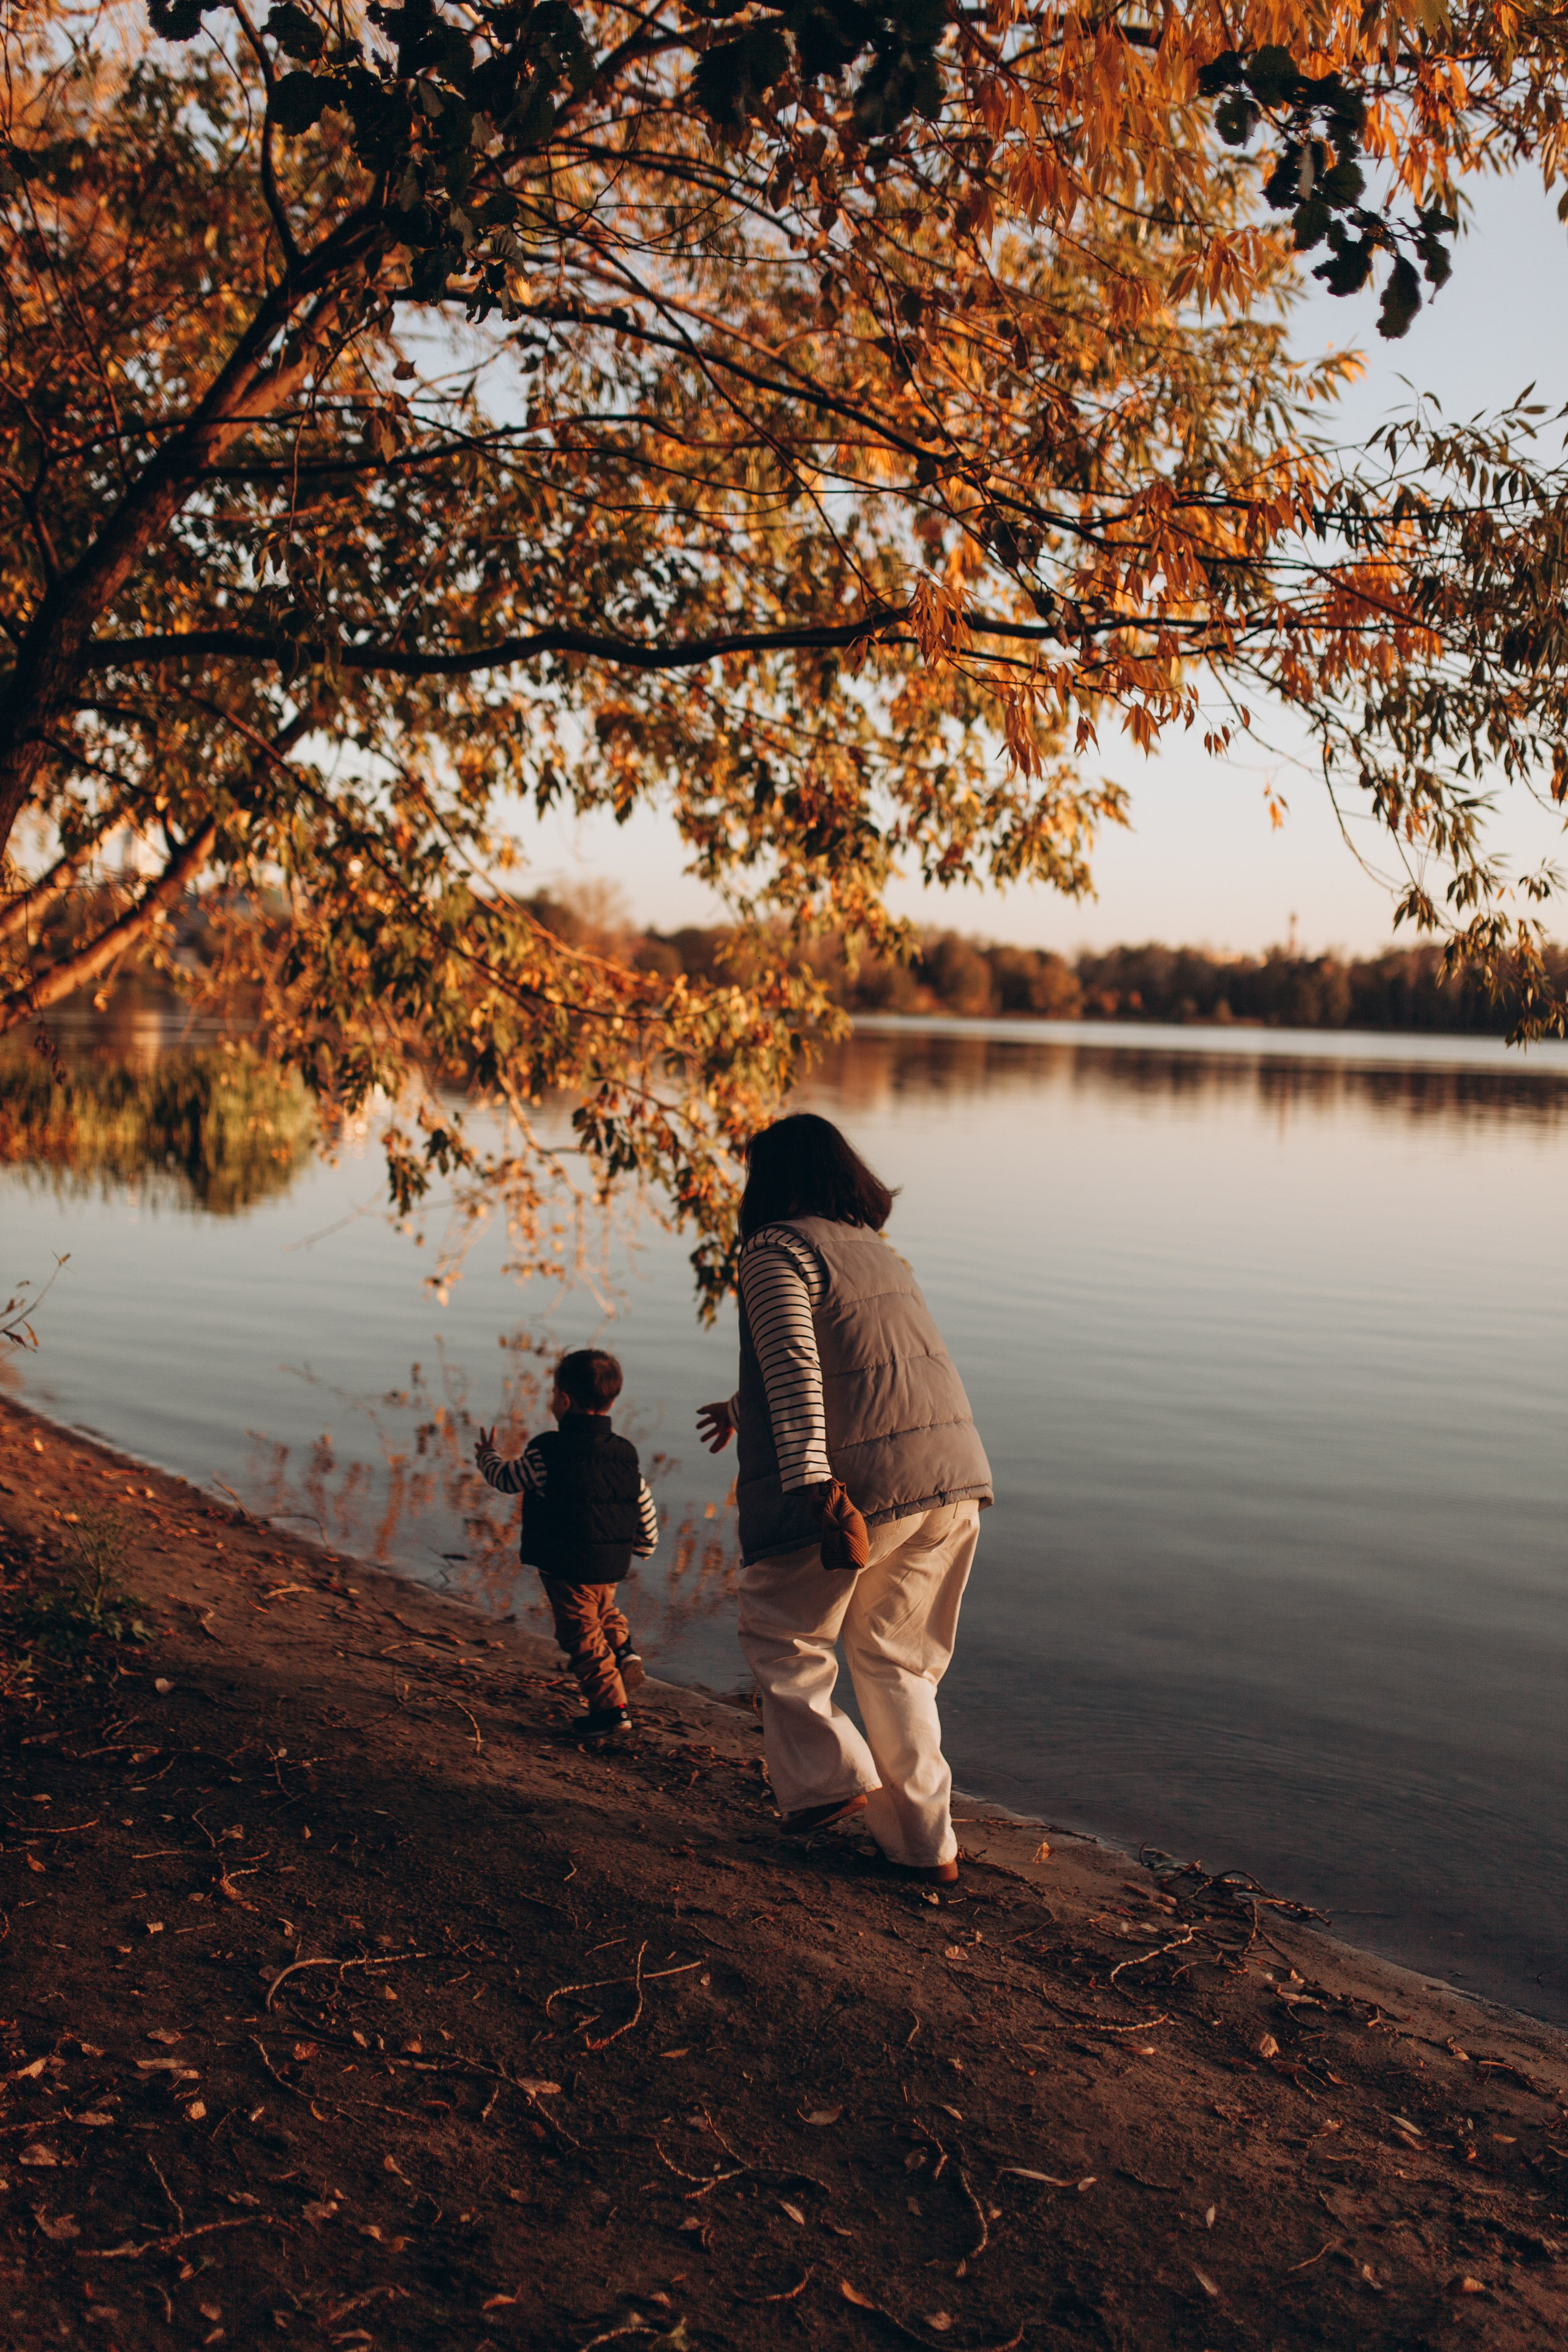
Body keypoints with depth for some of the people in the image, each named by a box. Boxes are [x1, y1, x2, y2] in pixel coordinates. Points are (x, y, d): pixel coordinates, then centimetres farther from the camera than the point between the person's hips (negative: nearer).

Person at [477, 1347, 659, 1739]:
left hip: (567, 1567, -6)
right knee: (603, 1611, 32)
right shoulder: (626, 1454, 2)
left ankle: (611, 1705, 3)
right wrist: (642, 1547, 26)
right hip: (611, 1566, 6)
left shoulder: (546, 1452, -14)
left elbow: (506, 1480, 1)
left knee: (581, 1635, 4)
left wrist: (487, 1456, 22)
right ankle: (623, 1648, 10)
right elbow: (645, 1508, 9)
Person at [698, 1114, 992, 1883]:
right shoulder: (876, 1250, 23)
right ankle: (925, 1841, 18)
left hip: (862, 1479, -7)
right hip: (954, 1474, 8)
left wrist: (810, 1479, -23)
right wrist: (746, 1409, 45)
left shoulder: (777, 1250, -3)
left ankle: (829, 1776, 3)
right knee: (896, 1657, 17)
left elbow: (796, 1368, -17)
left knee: (782, 1633, 14)